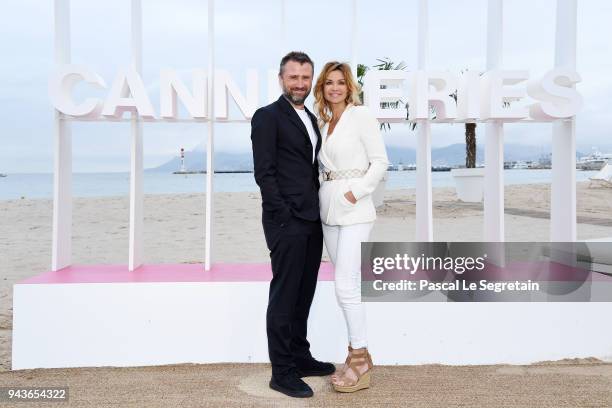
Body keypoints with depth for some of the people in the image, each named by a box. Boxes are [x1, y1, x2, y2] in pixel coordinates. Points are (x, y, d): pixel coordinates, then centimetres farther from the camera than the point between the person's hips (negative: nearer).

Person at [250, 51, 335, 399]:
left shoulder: (311, 119, 18)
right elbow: (264, 172, -13)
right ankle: (282, 372, 9)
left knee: (303, 294, 14)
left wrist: (319, 212, 9)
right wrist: (285, 216, -16)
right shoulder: (268, 117, -6)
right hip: (286, 222, -7)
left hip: (311, 221, 8)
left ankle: (300, 357, 27)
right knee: (284, 296, -1)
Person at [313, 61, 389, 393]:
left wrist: (355, 192, -15)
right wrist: (325, 194, 6)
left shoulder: (361, 116, -6)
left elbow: (380, 161, -8)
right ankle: (358, 354, 21)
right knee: (344, 285, 10)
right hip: (329, 209, 7)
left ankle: (360, 363, 3)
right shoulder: (324, 121, 14)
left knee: (346, 285, -10)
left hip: (354, 209, -7)